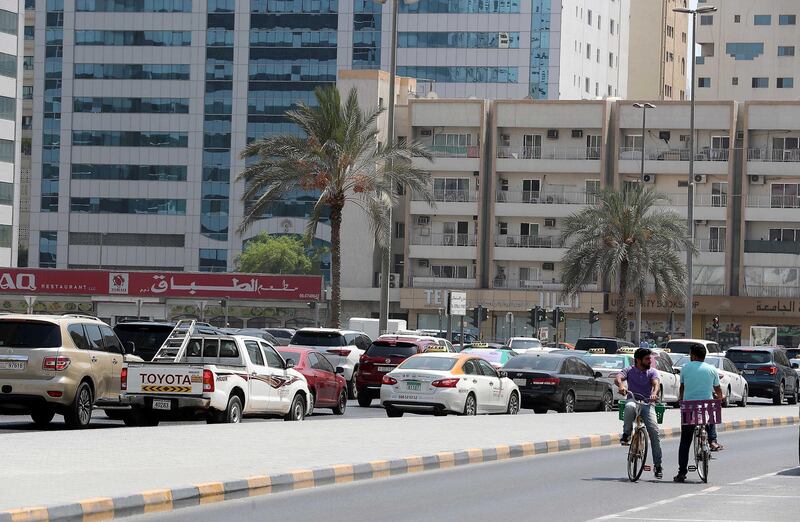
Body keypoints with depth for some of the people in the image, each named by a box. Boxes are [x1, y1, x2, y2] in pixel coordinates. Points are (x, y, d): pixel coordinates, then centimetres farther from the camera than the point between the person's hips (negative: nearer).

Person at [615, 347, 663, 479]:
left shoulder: (652, 372, 8)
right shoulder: (629, 370, 5)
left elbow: (656, 383, -12)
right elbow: (618, 378, -13)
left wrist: (654, 394, -35)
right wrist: (621, 386, -38)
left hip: (647, 404, 1)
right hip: (633, 400, -1)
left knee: (654, 431, -16)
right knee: (630, 407, -40)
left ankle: (658, 465, -11)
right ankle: (626, 434, -19)